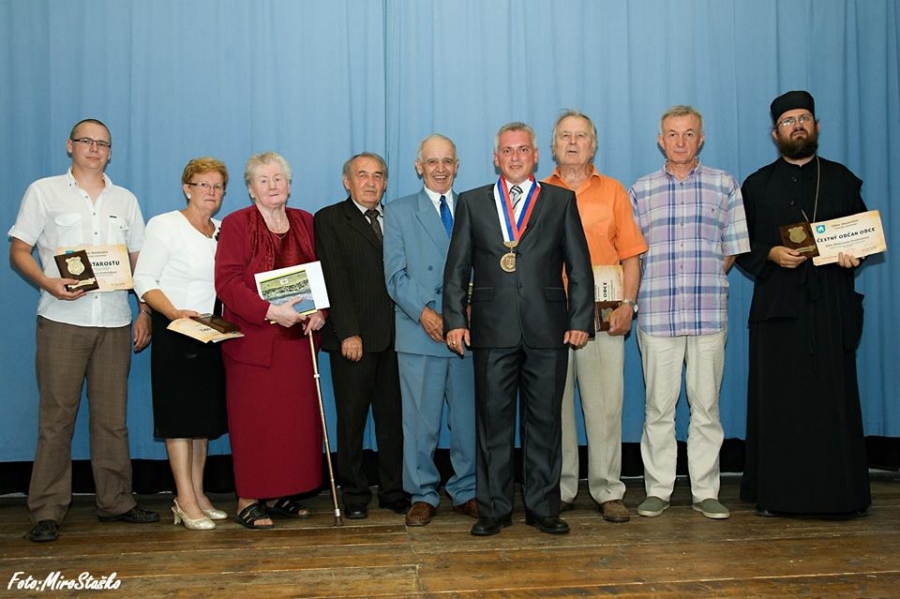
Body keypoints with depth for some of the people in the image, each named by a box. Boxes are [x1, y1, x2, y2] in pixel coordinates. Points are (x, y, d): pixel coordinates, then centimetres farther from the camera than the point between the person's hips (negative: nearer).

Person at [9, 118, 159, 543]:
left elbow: (141, 261, 16)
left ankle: (115, 501, 15)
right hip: (62, 320, -3)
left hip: (114, 321, 3)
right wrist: (49, 283, -16)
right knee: (56, 416, -3)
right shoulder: (44, 192, 7)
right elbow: (18, 250, 3)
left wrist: (145, 313, 7)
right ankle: (47, 511, 5)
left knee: (112, 416, 5)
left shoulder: (125, 200, 16)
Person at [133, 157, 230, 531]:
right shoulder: (165, 225, -4)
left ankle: (197, 494, 18)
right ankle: (186, 501, 3)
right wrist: (175, 313, -23)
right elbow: (143, 280, -10)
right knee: (180, 415, -3)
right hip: (175, 332, -6)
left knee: (205, 416, 9)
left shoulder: (223, 232, 12)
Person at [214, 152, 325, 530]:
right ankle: (248, 499, 8)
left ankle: (280, 495, 17)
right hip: (253, 338, -5)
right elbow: (227, 282, -11)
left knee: (296, 417, 6)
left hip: (296, 336, 5)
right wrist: (270, 311, -21)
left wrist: (319, 312, -5)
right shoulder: (236, 224, -2)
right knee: (254, 420, -2)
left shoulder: (305, 223, 12)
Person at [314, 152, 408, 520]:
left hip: (395, 335, 4)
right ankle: (354, 495, 16)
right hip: (354, 337, -3)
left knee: (394, 417, 8)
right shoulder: (329, 220, 3)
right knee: (352, 418, 5)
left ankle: (394, 490, 19)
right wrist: (348, 333, -13)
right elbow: (335, 281, -6)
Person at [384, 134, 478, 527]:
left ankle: (466, 492, 19)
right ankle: (422, 495, 15)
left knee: (469, 417, 6)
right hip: (419, 332, -1)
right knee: (421, 420, 2)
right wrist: (423, 311, -12)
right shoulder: (399, 212, 9)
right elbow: (395, 276, 1)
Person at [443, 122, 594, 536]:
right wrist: (455, 320, -1)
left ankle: (542, 507, 18)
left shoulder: (561, 201, 10)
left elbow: (580, 267, 6)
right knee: (493, 421, 5)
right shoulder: (472, 203, 11)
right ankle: (493, 508, 16)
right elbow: (456, 268, 8)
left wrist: (580, 319, -2)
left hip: (547, 330, 0)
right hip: (493, 330, 0)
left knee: (544, 421, 6)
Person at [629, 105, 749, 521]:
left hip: (710, 312, 0)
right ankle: (657, 489, 14)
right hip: (656, 312, 0)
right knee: (658, 405, 4)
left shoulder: (724, 185, 9)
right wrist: (636, 296, -1)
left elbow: (732, 249, 10)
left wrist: (706, 279, 2)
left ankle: (706, 491, 14)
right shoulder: (640, 191, 10)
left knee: (706, 405, 5)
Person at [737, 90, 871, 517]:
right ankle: (776, 493, 7)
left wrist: (853, 256, -6)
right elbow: (742, 247, 9)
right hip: (777, 306, 0)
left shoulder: (842, 180, 14)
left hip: (831, 306, 1)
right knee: (777, 402, 0)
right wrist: (771, 255, -10)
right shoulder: (756, 186, 12)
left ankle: (838, 494, 8)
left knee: (834, 398, -1)